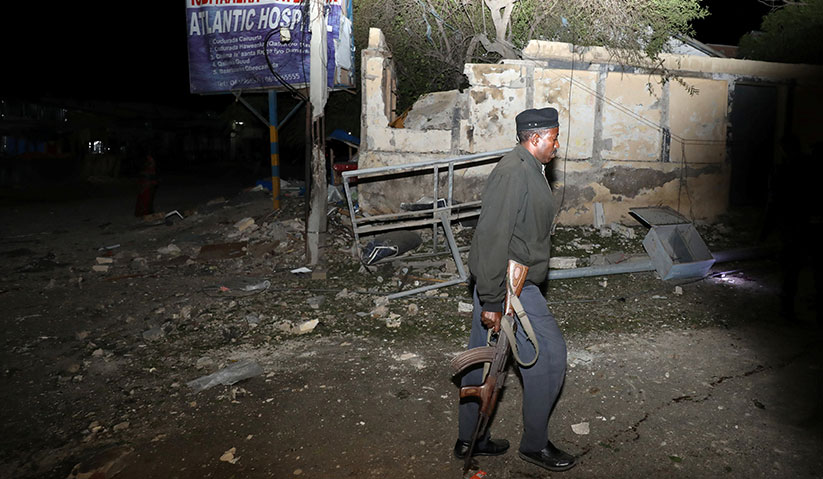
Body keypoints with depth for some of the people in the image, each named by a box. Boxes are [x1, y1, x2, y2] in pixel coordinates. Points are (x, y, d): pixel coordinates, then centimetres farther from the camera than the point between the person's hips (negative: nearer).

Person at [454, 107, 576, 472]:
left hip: (495, 284, 10)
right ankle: (534, 444, 18)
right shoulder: (514, 172, -18)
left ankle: (469, 440, 28)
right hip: (509, 287, -10)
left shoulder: (528, 169, 16)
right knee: (548, 356, 1)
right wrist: (491, 301, -24)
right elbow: (492, 237, -25)